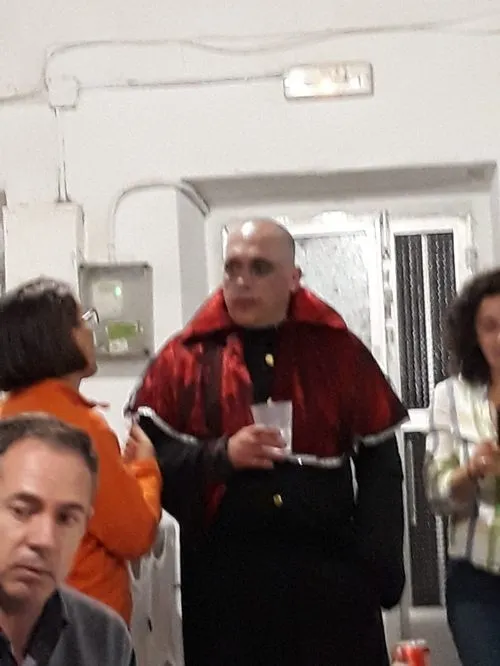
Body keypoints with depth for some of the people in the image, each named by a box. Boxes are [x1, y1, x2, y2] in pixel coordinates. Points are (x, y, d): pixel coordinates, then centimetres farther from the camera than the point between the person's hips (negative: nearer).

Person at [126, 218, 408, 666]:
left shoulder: (338, 350, 6)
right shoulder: (185, 358, 3)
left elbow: (380, 461, 8)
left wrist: (380, 559, -2)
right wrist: (220, 455, -17)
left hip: (330, 570, 1)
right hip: (225, 575, -1)